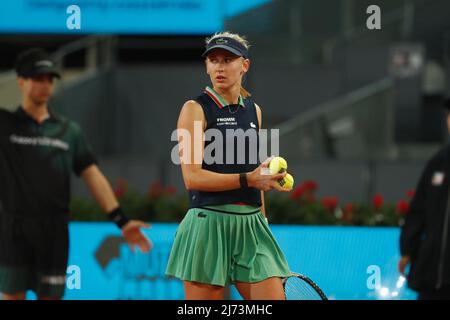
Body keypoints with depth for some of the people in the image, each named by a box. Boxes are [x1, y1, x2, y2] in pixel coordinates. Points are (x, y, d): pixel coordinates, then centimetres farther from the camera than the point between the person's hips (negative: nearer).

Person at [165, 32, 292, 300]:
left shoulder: (254, 110, 15)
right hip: (209, 223, -5)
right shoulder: (196, 109, -3)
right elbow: (192, 177, -13)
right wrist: (248, 179, -19)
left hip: (251, 227, 5)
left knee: (273, 296, -6)